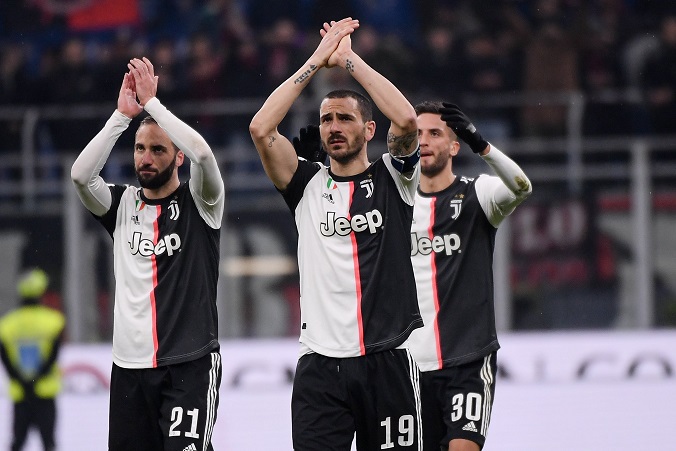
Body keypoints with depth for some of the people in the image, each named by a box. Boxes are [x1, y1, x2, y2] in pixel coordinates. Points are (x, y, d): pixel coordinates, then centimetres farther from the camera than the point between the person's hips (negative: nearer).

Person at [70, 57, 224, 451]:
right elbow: (81, 175, -9)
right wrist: (123, 114, -11)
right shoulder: (122, 205, 10)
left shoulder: (198, 203, 0)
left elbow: (202, 154, -20)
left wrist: (151, 102, -14)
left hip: (191, 362, -4)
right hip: (130, 364, 4)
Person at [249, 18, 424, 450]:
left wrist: (348, 58, -6)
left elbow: (407, 120, -13)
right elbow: (261, 129, -5)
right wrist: (318, 60, -2)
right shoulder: (308, 184, 10)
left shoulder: (391, 180, 6)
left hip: (388, 359, -1)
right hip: (320, 362, 1)